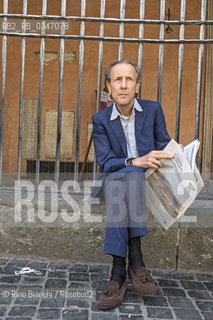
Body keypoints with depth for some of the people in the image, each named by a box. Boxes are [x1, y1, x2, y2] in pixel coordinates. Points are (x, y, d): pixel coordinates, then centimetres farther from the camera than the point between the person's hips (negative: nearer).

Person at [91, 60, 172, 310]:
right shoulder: (100, 119, 2)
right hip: (114, 182, 0)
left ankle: (119, 269, -35)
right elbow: (105, 163, -10)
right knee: (115, 182, -36)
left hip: (147, 181, 0)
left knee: (129, 176, -35)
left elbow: (165, 147, 9)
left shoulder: (153, 110, 5)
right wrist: (136, 162, -29)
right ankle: (135, 260, -36)